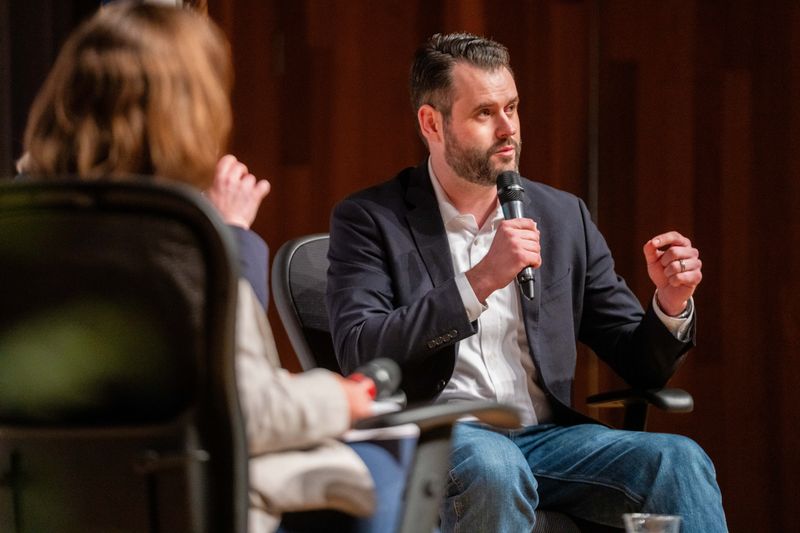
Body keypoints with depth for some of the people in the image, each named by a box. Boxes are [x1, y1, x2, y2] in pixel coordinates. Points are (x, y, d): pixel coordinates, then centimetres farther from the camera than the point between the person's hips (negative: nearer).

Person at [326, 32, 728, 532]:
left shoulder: (564, 216, 15)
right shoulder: (370, 220, 4)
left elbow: (639, 363, 17)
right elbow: (358, 354, -11)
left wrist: (670, 304, -6)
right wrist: (479, 282, -18)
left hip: (547, 435, 4)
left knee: (679, 460, -23)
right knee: (493, 467, -38)